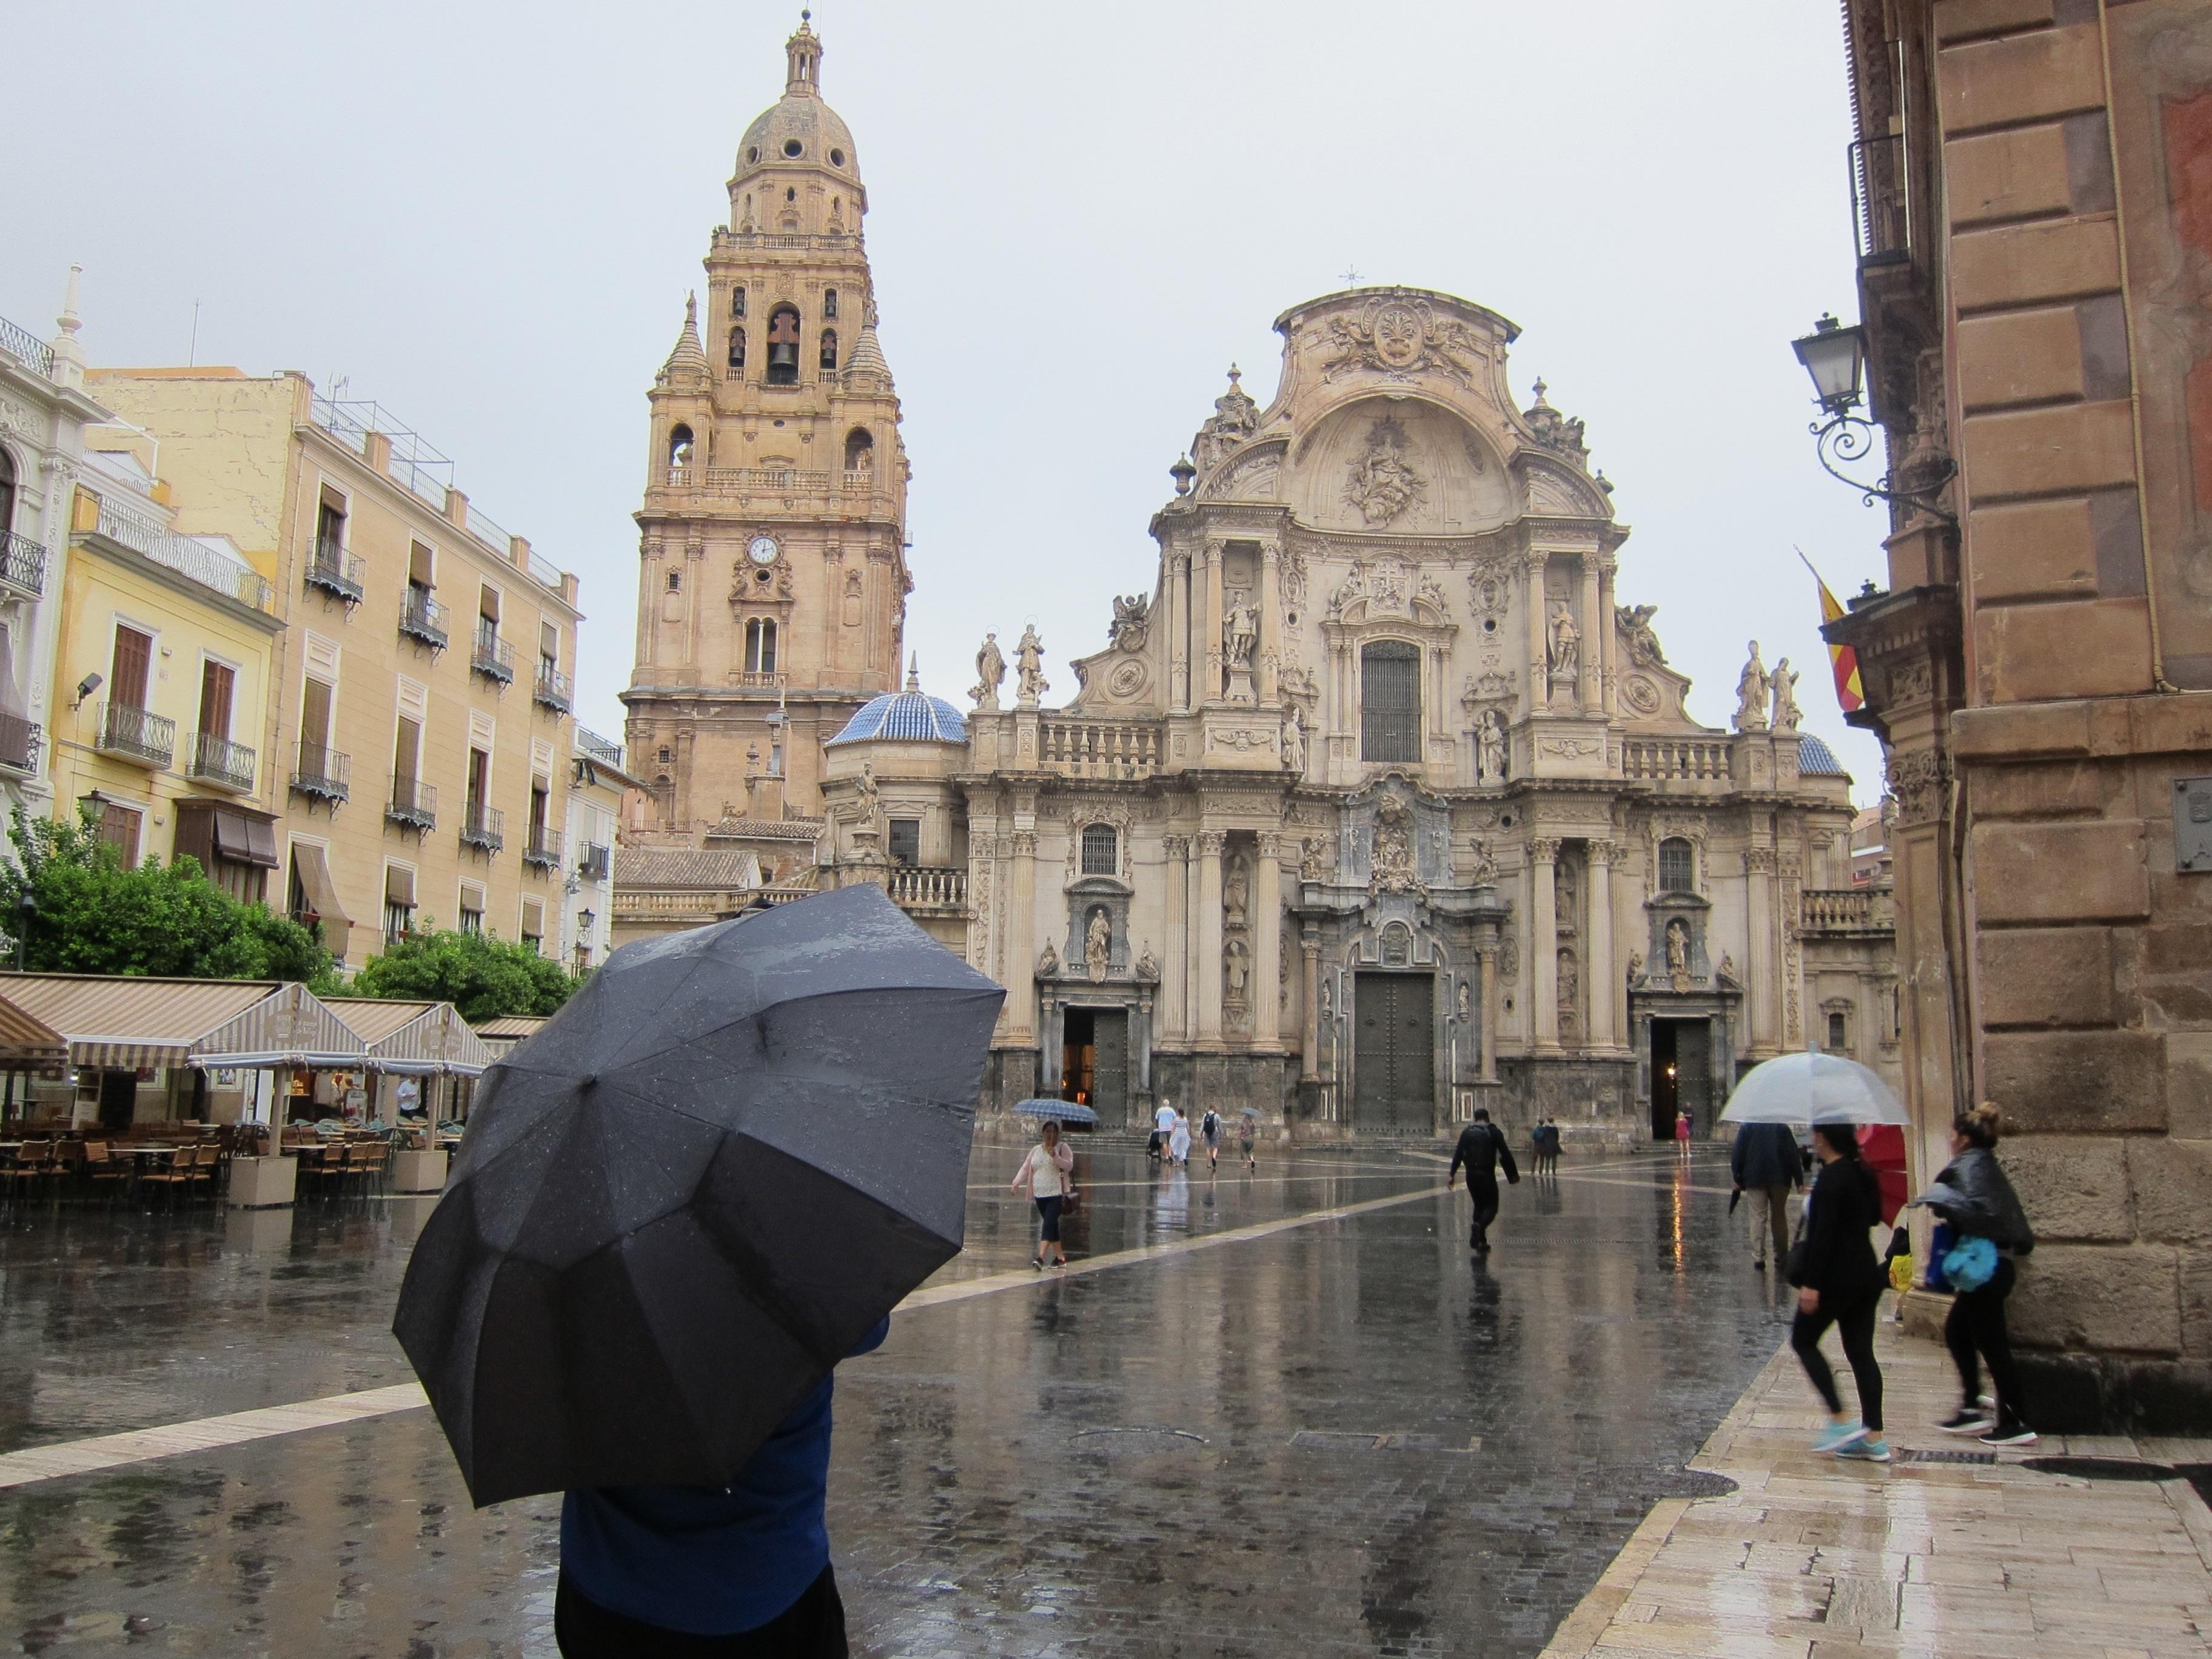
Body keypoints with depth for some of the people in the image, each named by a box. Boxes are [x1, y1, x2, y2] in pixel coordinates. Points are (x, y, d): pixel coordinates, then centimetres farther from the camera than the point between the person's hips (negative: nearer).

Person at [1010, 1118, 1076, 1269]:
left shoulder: (1062, 1148, 2)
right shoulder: (1036, 1150, 15)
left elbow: (1069, 1165, -9)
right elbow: (1026, 1167, 12)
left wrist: (1055, 1156, -23)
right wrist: (1017, 1182, -3)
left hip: (1056, 1194, -6)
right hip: (1040, 1195, 6)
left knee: (1049, 1223, -17)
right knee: (1051, 1225, 9)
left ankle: (1041, 1256, -26)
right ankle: (1061, 1258, 17)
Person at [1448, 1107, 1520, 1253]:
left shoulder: (1466, 1132, 8)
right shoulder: (1494, 1132, -2)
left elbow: (1458, 1155, 4)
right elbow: (1506, 1155, -3)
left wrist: (1452, 1174, 7)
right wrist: (1513, 1175, 5)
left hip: (1471, 1175, 4)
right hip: (1487, 1175, -4)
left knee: (1479, 1205, 16)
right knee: (1491, 1206, 2)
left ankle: (1481, 1242, 13)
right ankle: (1480, 1226, -29)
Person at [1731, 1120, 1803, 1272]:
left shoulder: (1747, 1128, 2)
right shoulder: (1783, 1128, 1)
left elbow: (1737, 1154, 0)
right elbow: (1793, 1154, -1)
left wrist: (1738, 1178, 5)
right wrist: (1799, 1179, 1)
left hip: (1755, 1180, -1)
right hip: (1780, 1179, 1)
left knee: (1758, 1218, 0)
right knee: (1779, 1217, 14)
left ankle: (1758, 1258, -7)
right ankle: (1781, 1254, 20)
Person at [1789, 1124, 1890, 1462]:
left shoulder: (1831, 1177, -17)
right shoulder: (1863, 1173, 8)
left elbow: (1823, 1234, -21)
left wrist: (1811, 1283, -20)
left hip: (1836, 1277, -8)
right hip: (1866, 1275, 8)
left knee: (1803, 1341, 6)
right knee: (1861, 1352, 10)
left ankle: (1841, 1421, -1)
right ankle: (1874, 1437, 9)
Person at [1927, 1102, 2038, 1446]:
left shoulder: (1969, 1167, -14)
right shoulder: (1989, 1166, 15)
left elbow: (1978, 1209, -28)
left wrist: (1941, 1202, -20)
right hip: (1997, 1264, 10)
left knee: (1991, 1343, -3)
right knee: (1956, 1331, 16)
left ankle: (2015, 1424, 2)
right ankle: (1971, 1408, 18)